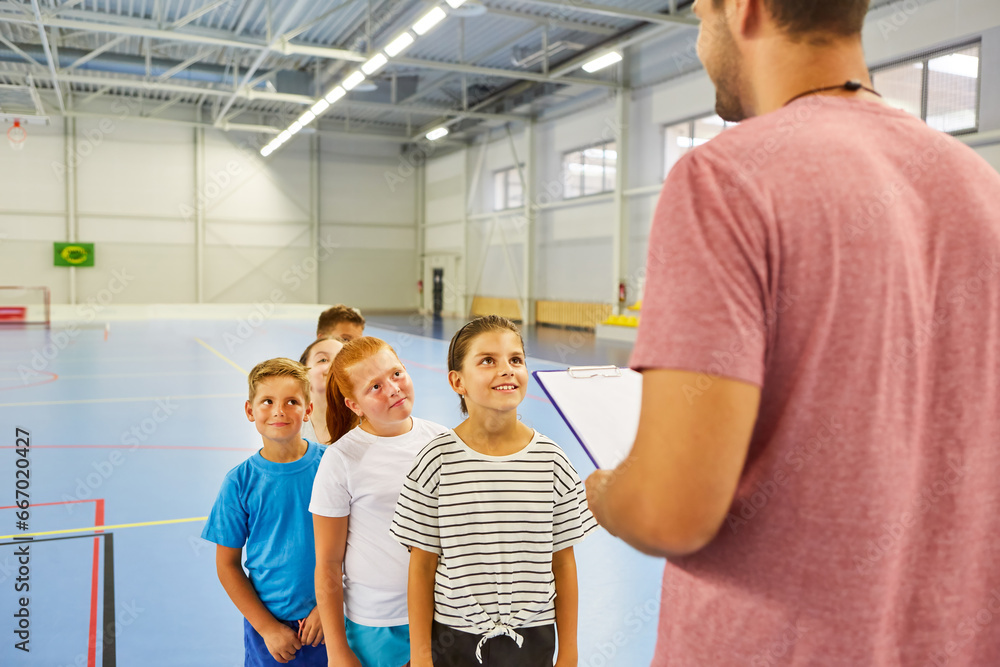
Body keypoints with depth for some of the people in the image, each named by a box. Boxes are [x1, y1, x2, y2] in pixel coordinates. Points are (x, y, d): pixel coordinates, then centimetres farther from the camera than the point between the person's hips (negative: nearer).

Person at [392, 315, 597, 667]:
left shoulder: (550, 460, -7)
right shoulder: (438, 460, -11)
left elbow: (563, 561, 0)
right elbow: (422, 564, -5)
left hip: (532, 638, 1)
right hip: (454, 638, -1)